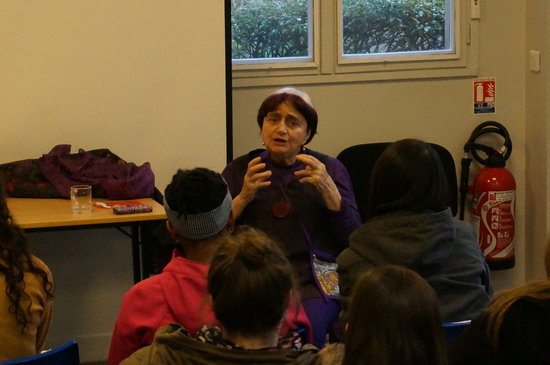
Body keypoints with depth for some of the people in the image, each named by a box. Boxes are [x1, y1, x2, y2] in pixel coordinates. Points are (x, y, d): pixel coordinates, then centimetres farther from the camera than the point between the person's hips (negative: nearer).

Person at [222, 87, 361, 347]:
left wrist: (329, 191, -7)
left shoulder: (330, 169, 15)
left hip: (315, 279, 0)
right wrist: (243, 197, -7)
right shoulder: (239, 171, 16)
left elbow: (355, 241, 4)